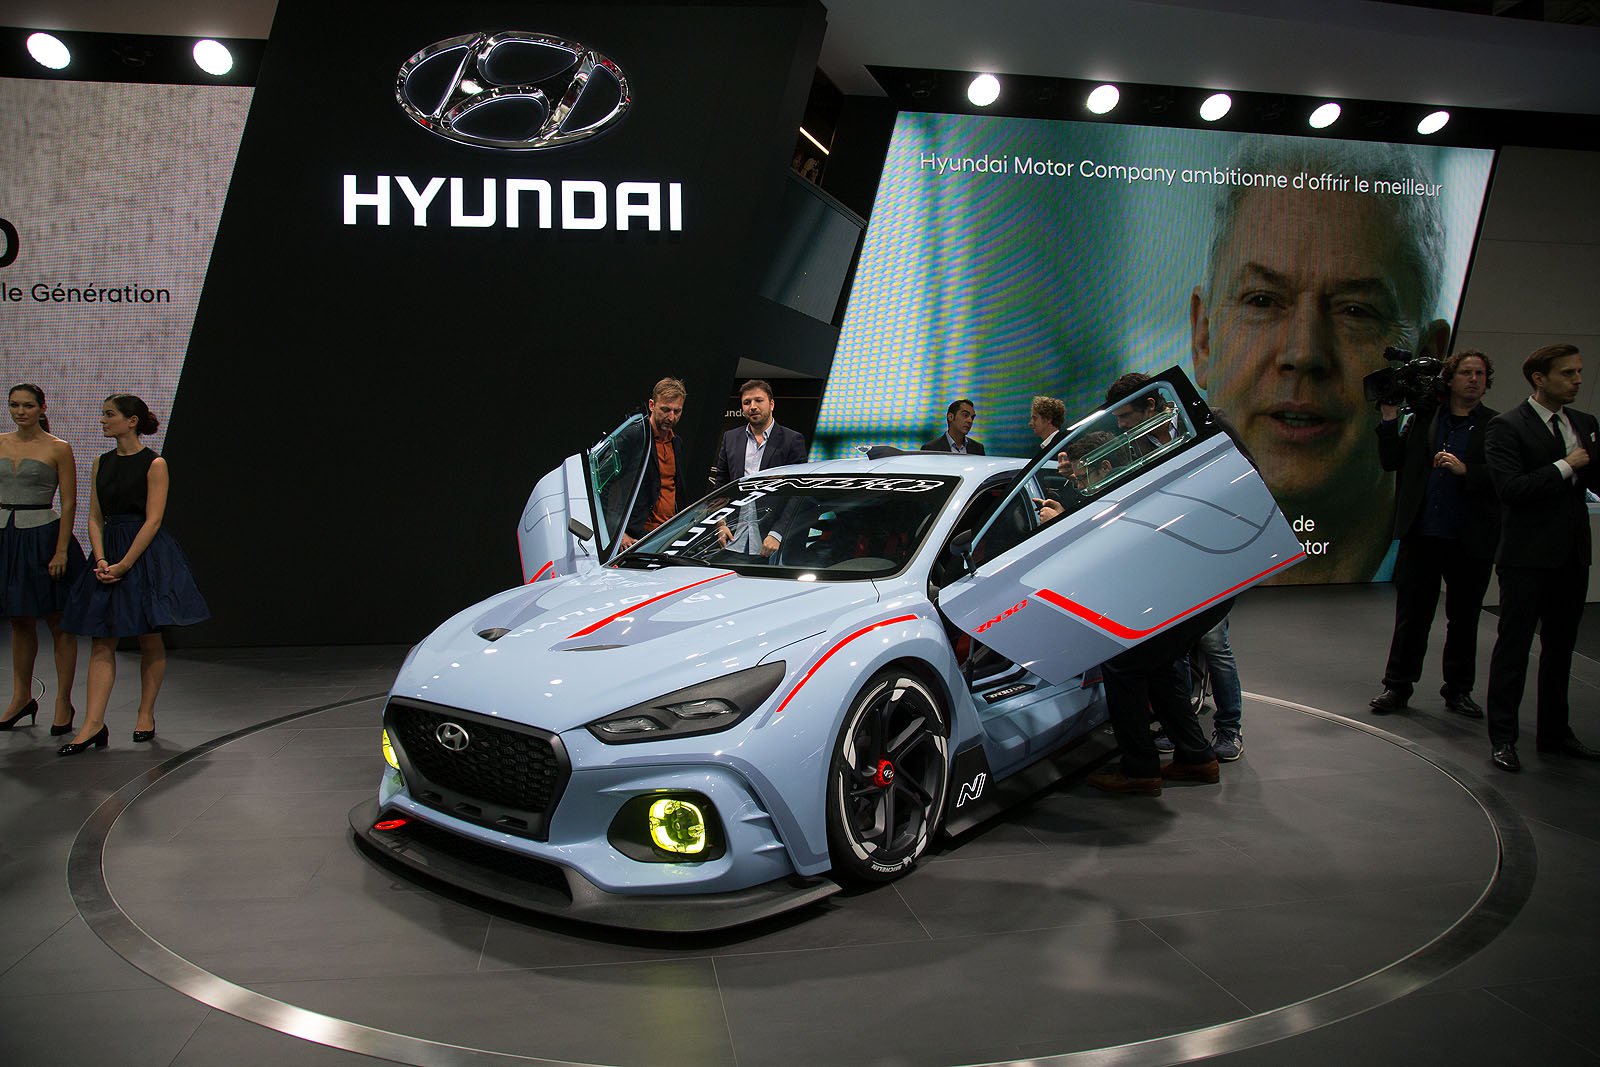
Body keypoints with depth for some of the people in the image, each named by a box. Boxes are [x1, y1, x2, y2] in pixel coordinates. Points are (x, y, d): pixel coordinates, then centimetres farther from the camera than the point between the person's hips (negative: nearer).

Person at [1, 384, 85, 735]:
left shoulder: (58, 449, -4)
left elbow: (69, 503, -7)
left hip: (43, 535, -5)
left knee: (58, 623, 2)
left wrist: (61, 550, -13)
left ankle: (63, 703, 10)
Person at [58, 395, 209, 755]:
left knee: (149, 640, 3)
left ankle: (146, 715, 15)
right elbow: (95, 517, 8)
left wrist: (124, 565, -16)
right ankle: (93, 724, -1)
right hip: (109, 553, 6)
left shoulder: (154, 464, -6)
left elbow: (152, 521, -11)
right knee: (101, 642, 0)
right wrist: (101, 559, -7)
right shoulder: (102, 463, 11)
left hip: (146, 554, -5)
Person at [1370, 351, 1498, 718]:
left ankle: (1458, 690, 24)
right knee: (1411, 614, 7)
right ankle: (1397, 686, 17)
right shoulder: (1423, 419, 7)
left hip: (1470, 540, -1)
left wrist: (1465, 470, -20)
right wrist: (1390, 420, -3)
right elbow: (1391, 461, 5)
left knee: (1464, 618, 11)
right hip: (1421, 535, 1)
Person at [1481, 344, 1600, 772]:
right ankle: (1502, 738, 8)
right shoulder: (1506, 427, -10)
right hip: (1527, 557, -7)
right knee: (1513, 648, 0)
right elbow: (1510, 488, -19)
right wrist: (1564, 466, -15)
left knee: (1561, 648, 15)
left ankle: (1555, 733, 27)